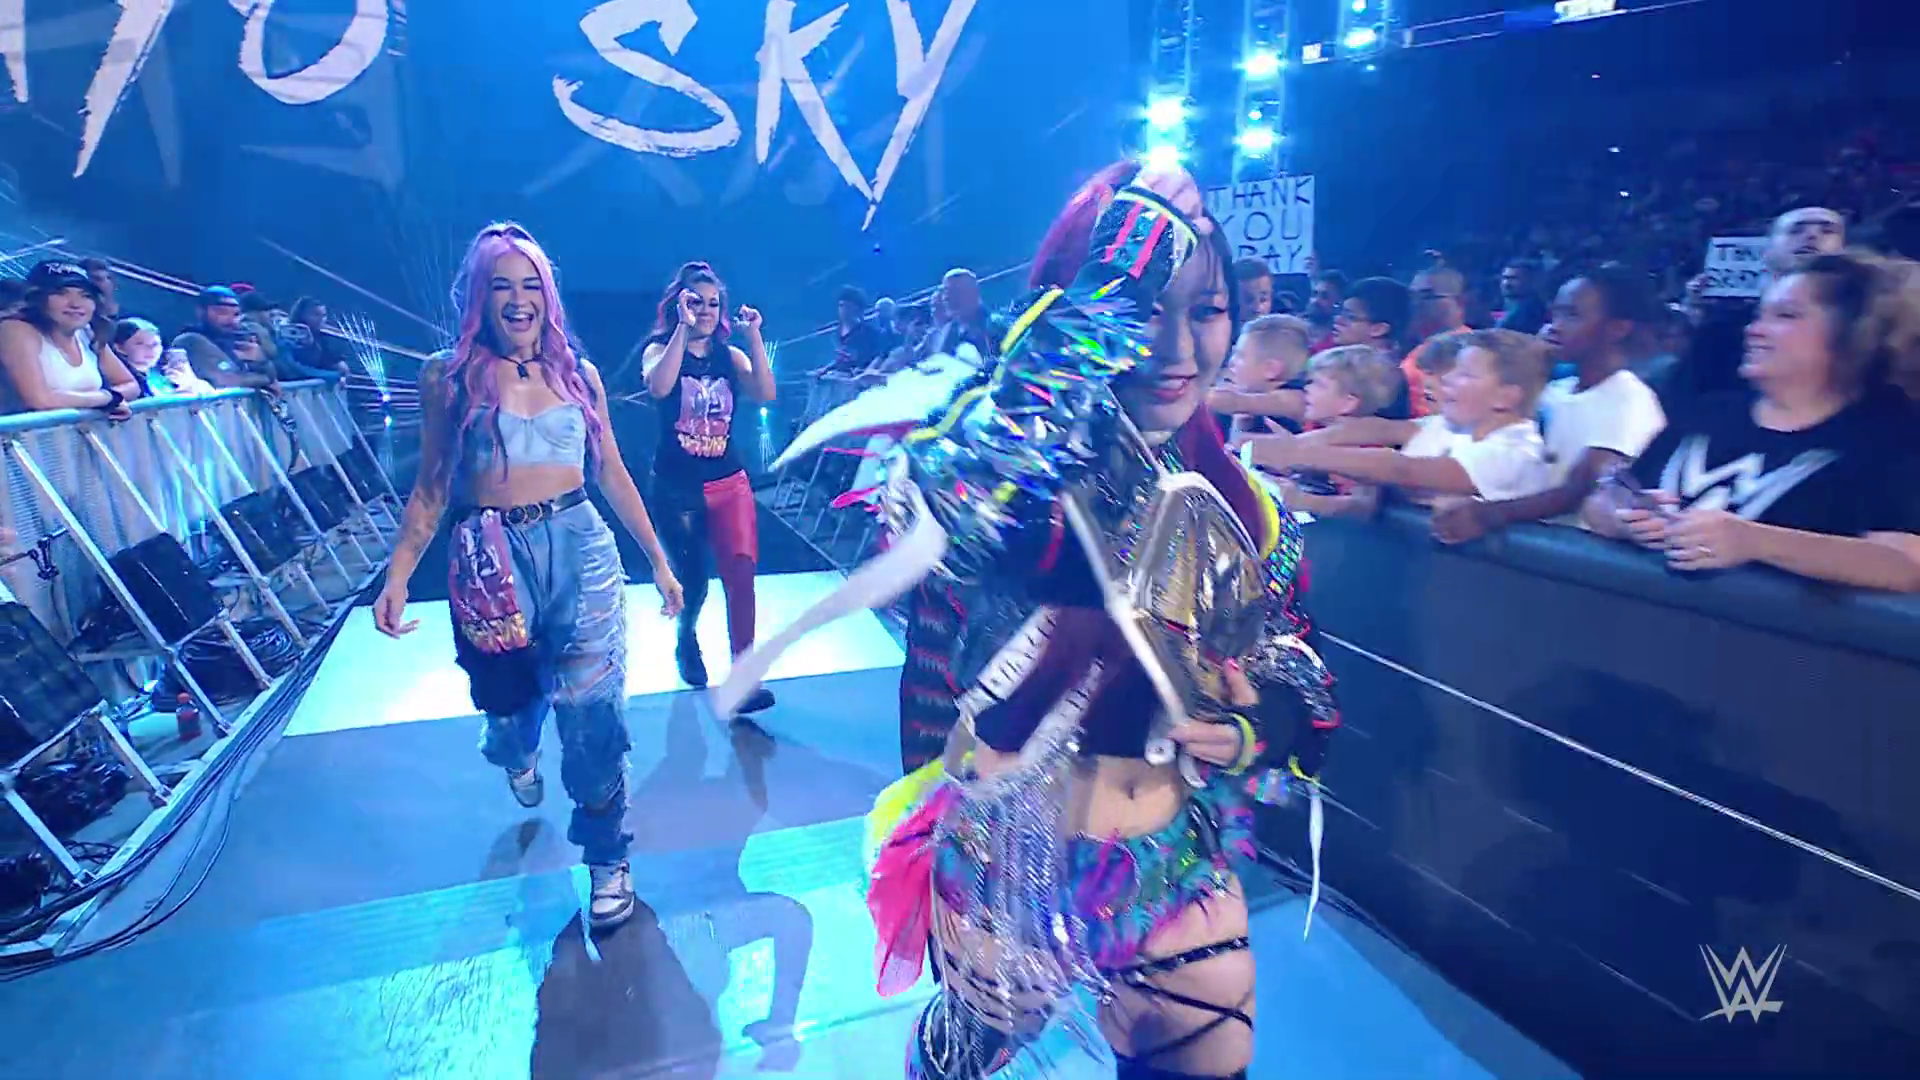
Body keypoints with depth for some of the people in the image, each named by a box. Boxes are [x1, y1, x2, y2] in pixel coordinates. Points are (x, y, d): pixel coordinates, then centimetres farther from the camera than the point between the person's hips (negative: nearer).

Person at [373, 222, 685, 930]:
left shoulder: (578, 372, 6)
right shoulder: (450, 376, 0)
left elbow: (613, 474, 9)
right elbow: (431, 487, 2)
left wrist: (658, 559, 9)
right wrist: (397, 574, -8)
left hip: (580, 547, 1)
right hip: (493, 556, 0)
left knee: (592, 710, -1)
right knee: (509, 698, 17)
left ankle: (607, 859, 16)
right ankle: (517, 754, 57)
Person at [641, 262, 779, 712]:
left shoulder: (731, 356, 4)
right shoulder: (659, 350, -3)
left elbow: (766, 394, -14)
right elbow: (658, 387, -27)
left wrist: (753, 336, -20)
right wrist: (684, 328, -28)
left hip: (729, 484, 2)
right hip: (676, 488, -2)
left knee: (740, 574, -12)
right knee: (692, 580, 8)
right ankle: (686, 641, 40)